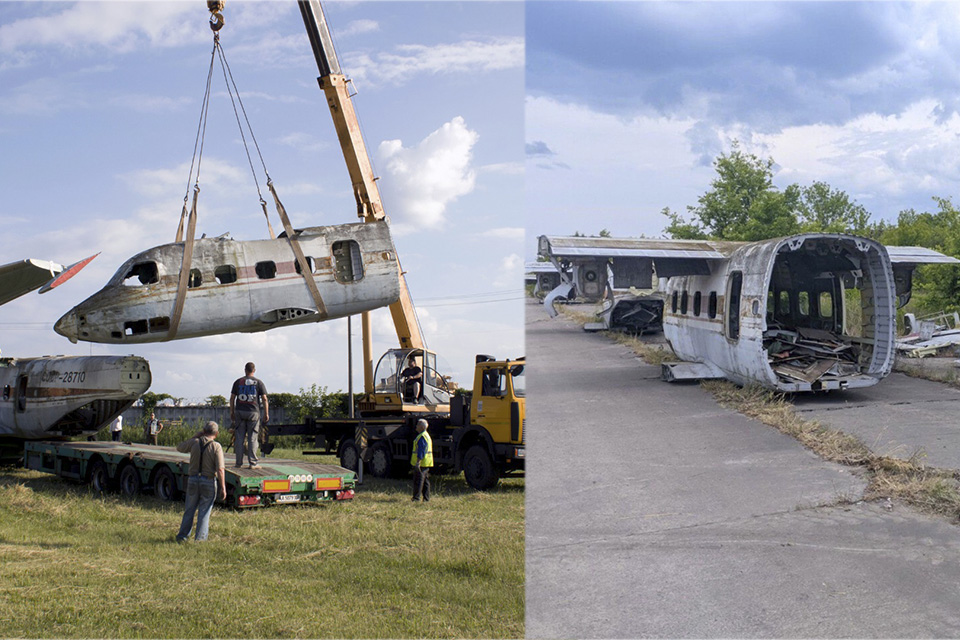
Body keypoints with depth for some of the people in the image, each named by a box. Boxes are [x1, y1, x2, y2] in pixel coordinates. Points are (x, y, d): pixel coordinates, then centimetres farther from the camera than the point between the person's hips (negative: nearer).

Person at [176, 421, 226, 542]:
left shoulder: (194, 443, -3)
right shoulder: (216, 447, -12)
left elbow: (179, 447, 18)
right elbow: (220, 469, -16)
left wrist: (194, 436, 17)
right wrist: (223, 488, -12)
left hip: (193, 480, 3)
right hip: (209, 482, -3)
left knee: (189, 510, 17)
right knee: (204, 512, 8)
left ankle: (182, 535, 21)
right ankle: (200, 538, 10)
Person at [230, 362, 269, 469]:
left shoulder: (238, 382, 7)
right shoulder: (258, 382, 2)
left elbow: (232, 398, 7)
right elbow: (264, 399, -2)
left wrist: (232, 412, 14)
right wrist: (266, 414, 3)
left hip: (239, 412, 2)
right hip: (253, 412, -2)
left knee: (239, 437, 5)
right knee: (253, 438, 1)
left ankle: (239, 462, 6)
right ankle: (253, 463, -2)